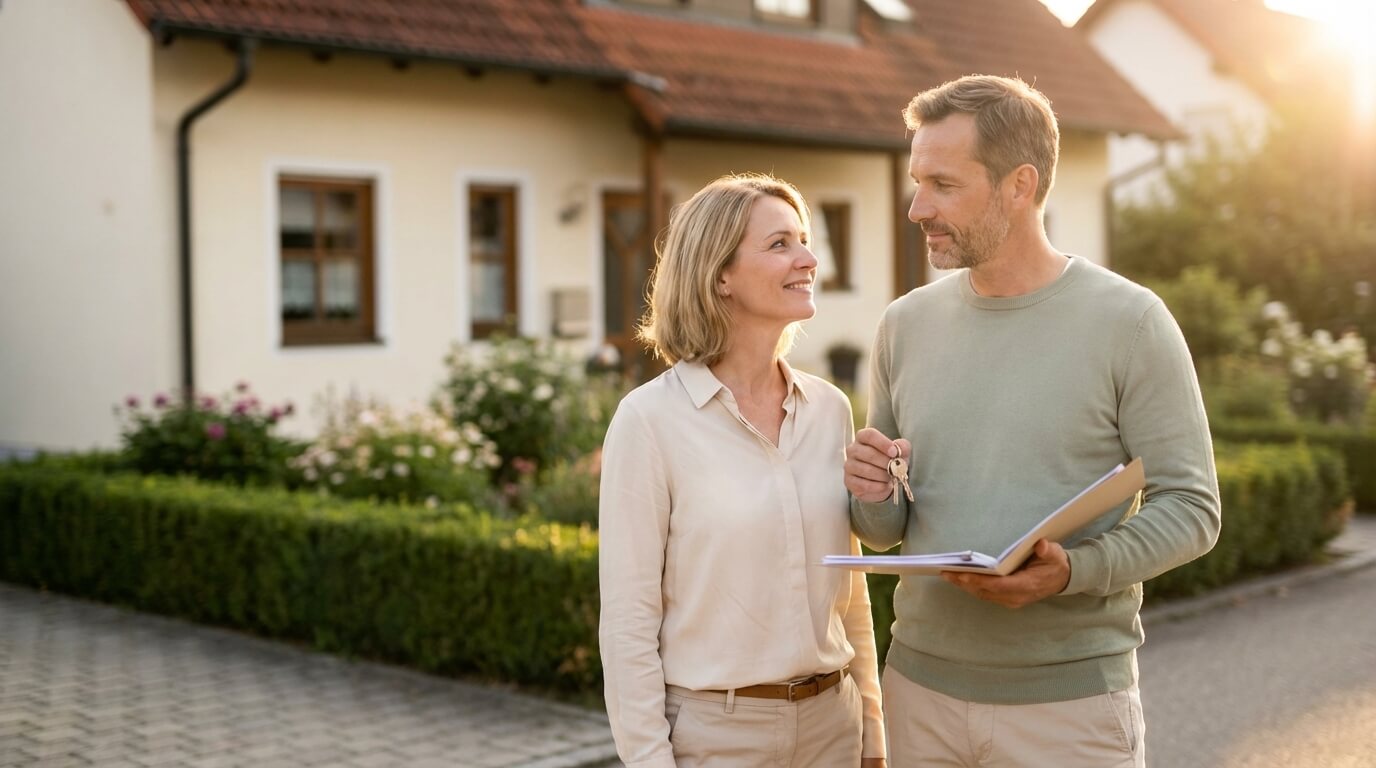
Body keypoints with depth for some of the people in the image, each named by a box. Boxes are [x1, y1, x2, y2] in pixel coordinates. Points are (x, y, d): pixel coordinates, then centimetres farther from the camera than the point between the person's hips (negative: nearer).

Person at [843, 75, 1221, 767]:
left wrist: (1073, 569, -24)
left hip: (1073, 697, -4)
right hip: (921, 686, 4)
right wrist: (874, 497, -11)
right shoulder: (906, 325, 5)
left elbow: (1190, 507, -8)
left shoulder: (1127, 321, -8)